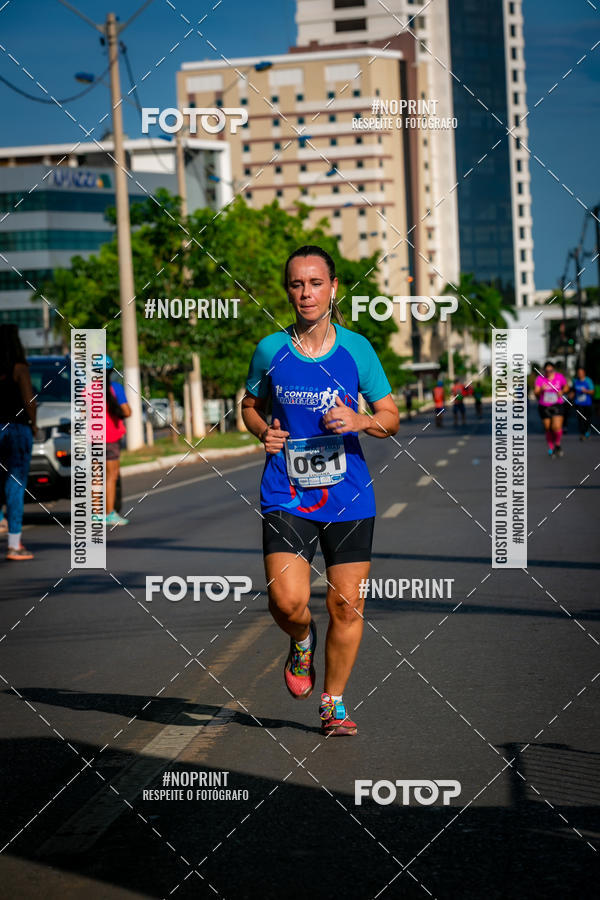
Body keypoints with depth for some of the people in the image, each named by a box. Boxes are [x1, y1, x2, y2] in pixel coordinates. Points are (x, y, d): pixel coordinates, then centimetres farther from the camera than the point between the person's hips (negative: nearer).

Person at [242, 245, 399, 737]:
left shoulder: (356, 348, -1)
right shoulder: (270, 349, 0)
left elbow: (391, 418, 4)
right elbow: (251, 405, 17)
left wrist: (362, 421, -17)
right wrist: (263, 430, -4)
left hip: (348, 497, 1)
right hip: (286, 497, 0)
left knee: (346, 606, 3)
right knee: (287, 601, -16)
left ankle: (334, 703, 23)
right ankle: (302, 641, 21)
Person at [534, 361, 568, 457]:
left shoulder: (560, 377, -5)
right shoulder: (540, 378, -9)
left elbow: (566, 387, 11)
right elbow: (536, 392, -15)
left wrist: (562, 391, -10)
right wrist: (541, 390, -37)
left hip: (557, 405, -1)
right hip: (544, 406, 1)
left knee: (557, 427, -16)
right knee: (548, 428, 7)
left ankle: (557, 445, 11)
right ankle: (551, 448, 28)